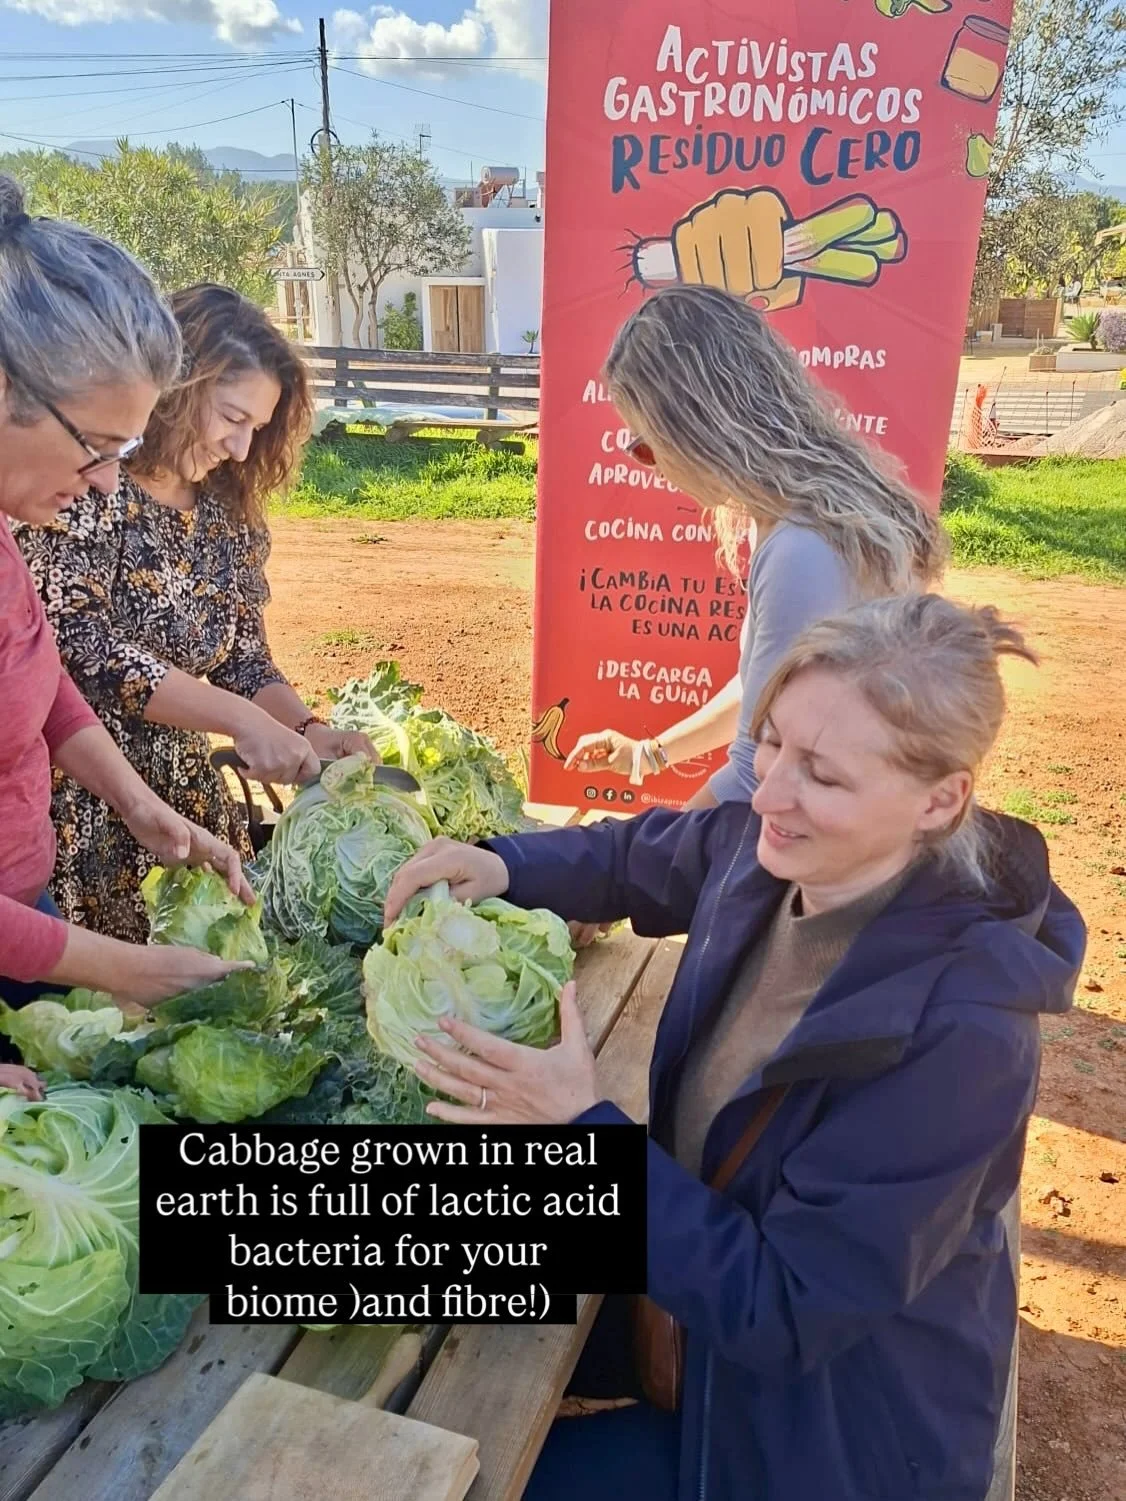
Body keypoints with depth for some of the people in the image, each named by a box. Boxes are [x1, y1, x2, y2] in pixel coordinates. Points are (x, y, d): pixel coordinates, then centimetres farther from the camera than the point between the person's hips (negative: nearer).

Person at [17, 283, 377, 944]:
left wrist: (309, 729, -8)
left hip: (190, 801, 6)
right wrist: (243, 721, -22)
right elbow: (82, 643, -20)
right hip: (80, 812, -6)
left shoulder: (229, 516, 8)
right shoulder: (88, 485, -12)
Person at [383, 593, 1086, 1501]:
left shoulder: (957, 1034, -35)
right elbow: (646, 856, 7)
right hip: (713, 1288, 6)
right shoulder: (775, 850, -15)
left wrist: (581, 1125, -32)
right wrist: (505, 866, -11)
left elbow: (783, 1312, -29)